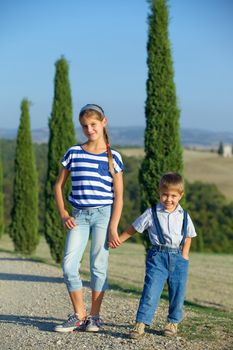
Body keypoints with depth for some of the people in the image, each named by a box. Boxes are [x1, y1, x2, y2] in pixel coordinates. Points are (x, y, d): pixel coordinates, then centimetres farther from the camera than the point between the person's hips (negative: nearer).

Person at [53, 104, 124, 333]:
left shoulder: (113, 157, 1)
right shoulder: (73, 153, 7)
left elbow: (118, 195, 0)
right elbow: (58, 186, 13)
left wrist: (113, 227, -8)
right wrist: (63, 215, 1)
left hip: (103, 214, -2)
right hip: (79, 216, 2)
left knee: (98, 266, 1)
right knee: (69, 265, -6)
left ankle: (94, 316, 13)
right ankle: (79, 315, 8)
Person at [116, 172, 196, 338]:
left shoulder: (184, 216, 6)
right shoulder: (152, 213, -2)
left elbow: (188, 236, 19)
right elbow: (133, 229, 6)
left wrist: (185, 254, 9)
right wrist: (117, 240, 2)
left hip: (178, 257, 3)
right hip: (158, 256, -3)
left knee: (177, 292, 8)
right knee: (151, 290, -13)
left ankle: (173, 322, 27)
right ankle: (140, 324, -12)